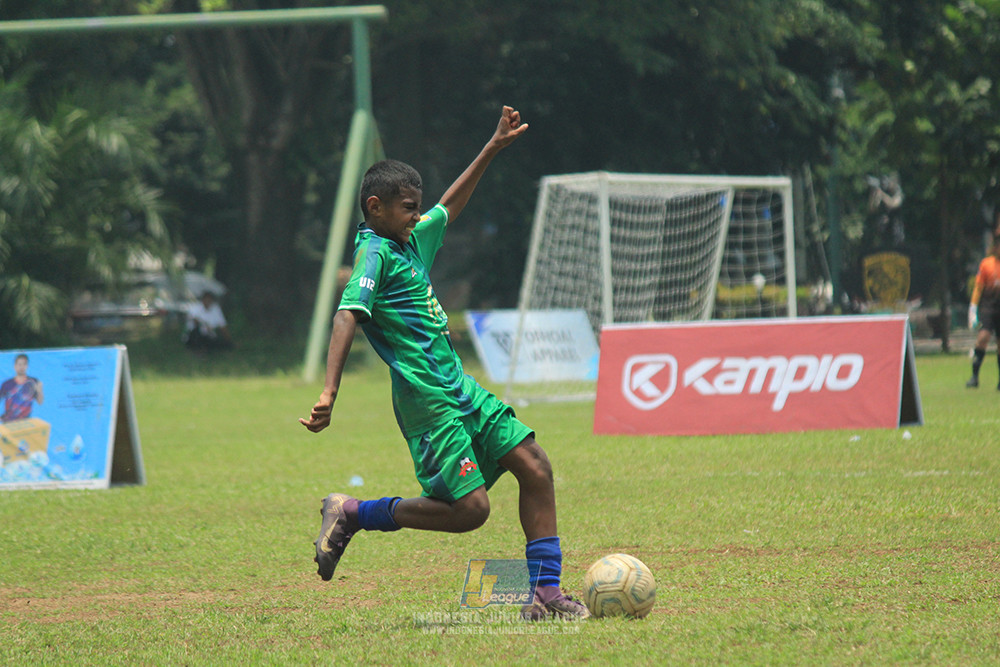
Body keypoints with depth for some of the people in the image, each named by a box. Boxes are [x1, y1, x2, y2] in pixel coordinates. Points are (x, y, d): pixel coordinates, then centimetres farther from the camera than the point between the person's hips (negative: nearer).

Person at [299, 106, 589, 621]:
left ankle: (546, 594, 4)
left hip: (458, 389, 9)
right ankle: (352, 514, 3)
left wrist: (494, 147, 34)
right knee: (468, 509, -12)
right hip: (426, 399, -9)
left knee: (535, 468, 2)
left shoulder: (413, 241, 15)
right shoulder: (374, 254, -12)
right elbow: (347, 317, -24)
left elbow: (451, 207, 34)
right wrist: (329, 394, -36)